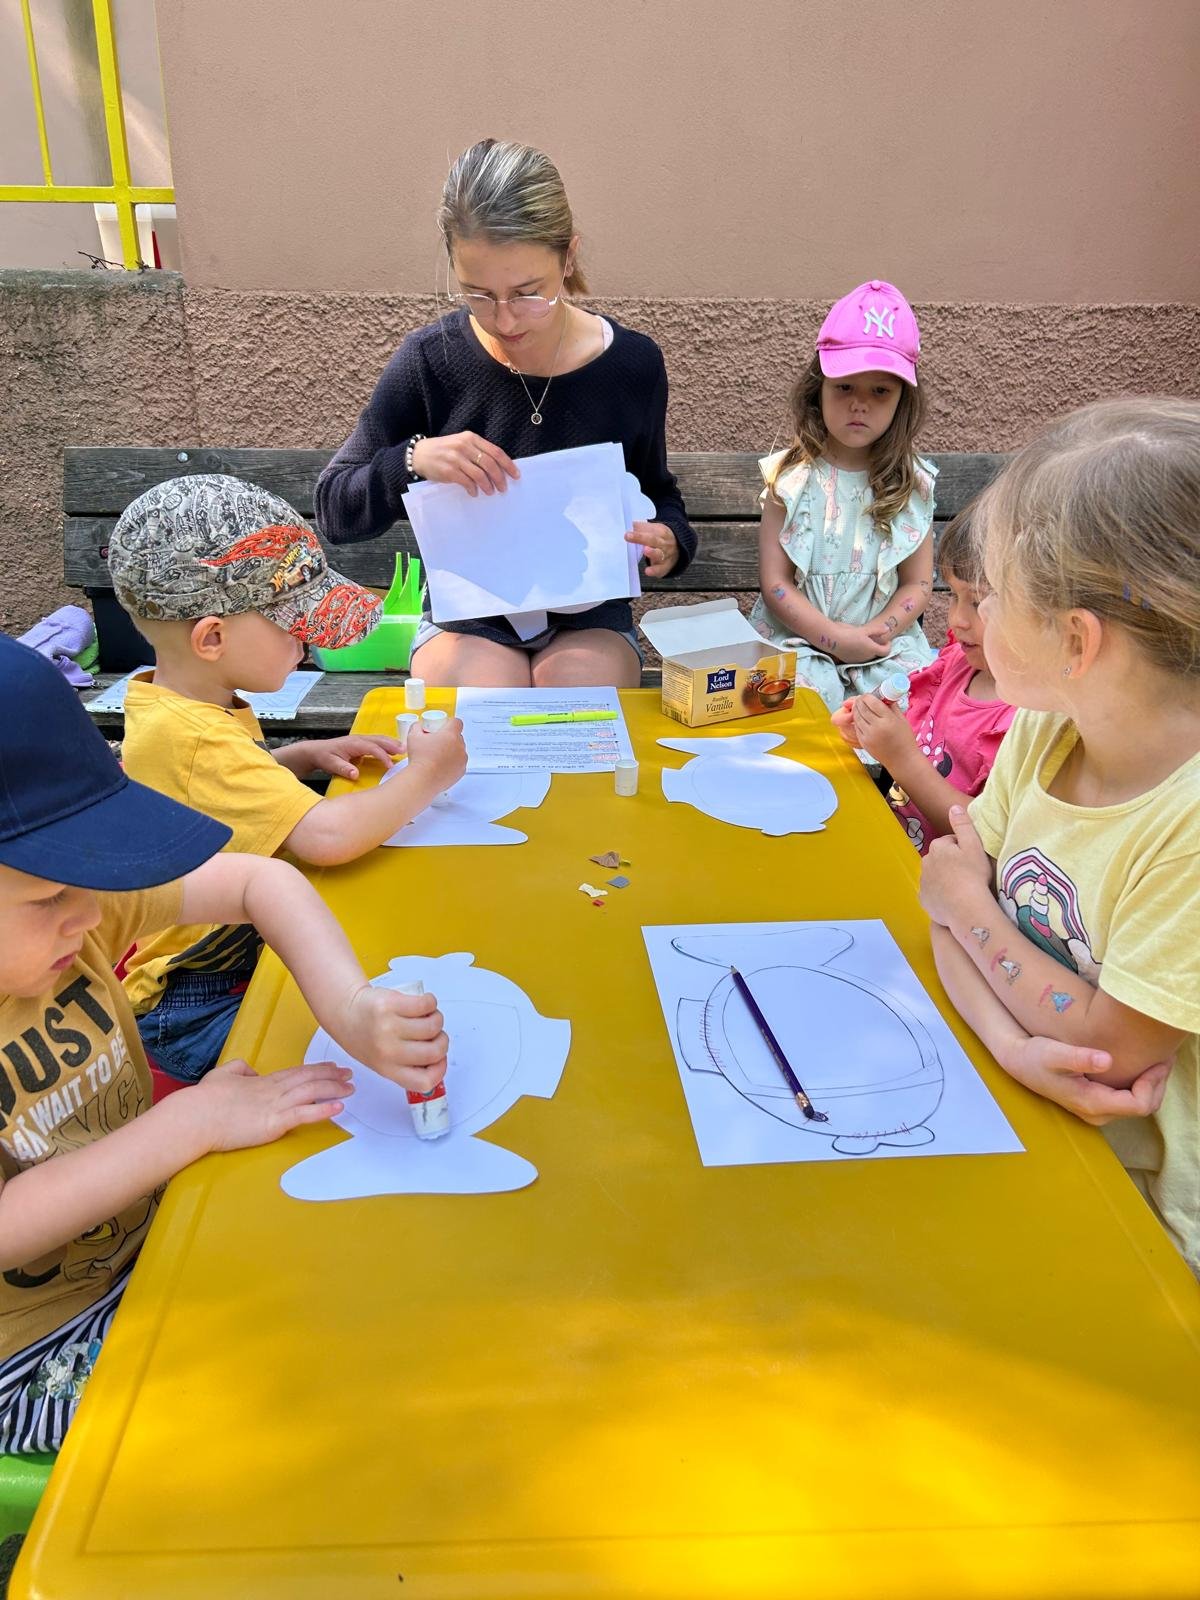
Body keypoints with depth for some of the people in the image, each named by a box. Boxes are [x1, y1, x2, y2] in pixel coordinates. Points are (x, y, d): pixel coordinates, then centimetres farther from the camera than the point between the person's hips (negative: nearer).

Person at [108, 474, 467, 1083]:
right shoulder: (191, 736, -28)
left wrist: (305, 755, 6)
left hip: (239, 945, 10)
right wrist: (427, 774, -22)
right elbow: (325, 834, -38)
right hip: (190, 1009, -10)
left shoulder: (176, 704, 4)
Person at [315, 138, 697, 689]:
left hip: (589, 618, 1)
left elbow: (657, 493, 13)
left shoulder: (633, 364, -5)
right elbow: (334, 510, -4)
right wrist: (413, 460, -24)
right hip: (466, 621, -1)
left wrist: (669, 540, -11)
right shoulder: (428, 361, -8)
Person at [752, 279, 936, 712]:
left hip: (887, 643, 2)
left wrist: (877, 632, -13)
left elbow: (917, 582, 6)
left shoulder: (910, 482, 5)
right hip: (800, 637, -2)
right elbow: (774, 580, -5)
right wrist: (834, 637, -14)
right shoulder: (791, 476, -1)